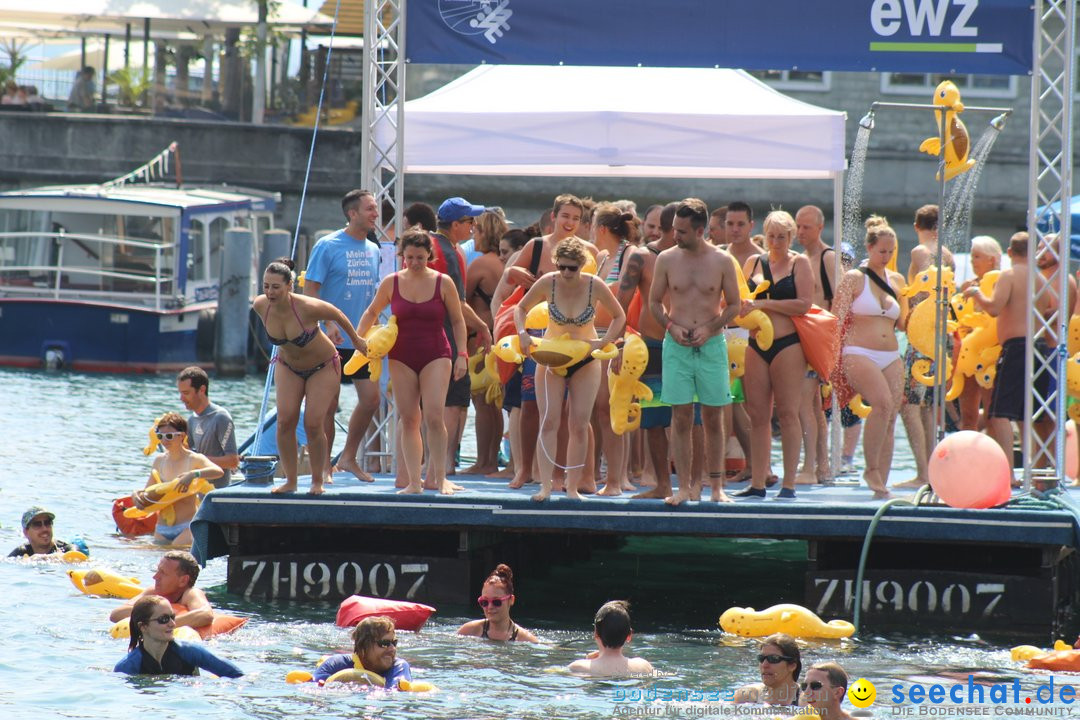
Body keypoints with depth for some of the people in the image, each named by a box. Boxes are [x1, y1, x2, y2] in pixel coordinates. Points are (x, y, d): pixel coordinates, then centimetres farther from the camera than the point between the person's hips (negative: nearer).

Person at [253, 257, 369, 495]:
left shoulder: (307, 307, -34)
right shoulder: (260, 306, -21)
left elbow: (337, 315, -15)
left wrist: (356, 340, 2)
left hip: (323, 368, -4)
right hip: (288, 367, 4)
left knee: (313, 424, -10)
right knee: (285, 421, -10)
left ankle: (318, 481, 8)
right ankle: (290, 481, 0)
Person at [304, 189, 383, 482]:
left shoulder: (373, 250, 11)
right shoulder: (328, 246, -8)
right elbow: (309, 290, -10)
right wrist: (327, 323, -21)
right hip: (333, 341, -6)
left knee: (370, 398, 1)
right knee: (329, 403, -1)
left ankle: (349, 457, 18)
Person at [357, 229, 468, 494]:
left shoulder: (442, 283, -2)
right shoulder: (391, 283, 1)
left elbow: (457, 321, 6)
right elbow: (372, 313, 16)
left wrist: (462, 355, -1)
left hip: (436, 356, -2)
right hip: (402, 358, 2)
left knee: (434, 416, -14)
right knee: (408, 420, 1)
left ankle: (438, 477, -2)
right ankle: (413, 481, 3)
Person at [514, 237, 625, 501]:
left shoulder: (595, 286, -16)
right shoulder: (547, 283, -15)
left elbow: (619, 317, 0)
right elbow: (521, 308, 1)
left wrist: (603, 342, -14)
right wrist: (522, 333, -17)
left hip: (585, 361, 0)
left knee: (579, 425, -1)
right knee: (549, 422, -10)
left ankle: (573, 487, 6)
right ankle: (545, 486, -14)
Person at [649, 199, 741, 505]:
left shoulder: (722, 261, 0)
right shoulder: (666, 259, 2)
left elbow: (733, 304, 6)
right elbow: (654, 301, 10)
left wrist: (709, 328, -10)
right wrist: (671, 326, -8)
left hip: (712, 345, 0)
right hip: (676, 347, 0)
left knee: (713, 419, 4)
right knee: (681, 418, -2)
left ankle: (716, 487, 10)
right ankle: (684, 487, 1)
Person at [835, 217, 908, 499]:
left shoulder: (897, 281, 15)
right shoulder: (854, 279, 1)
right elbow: (837, 320, -1)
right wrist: (833, 357, -9)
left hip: (891, 357, 5)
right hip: (859, 354, -5)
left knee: (890, 420, -1)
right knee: (883, 403, -27)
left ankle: (881, 483, 3)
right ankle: (871, 469, -15)